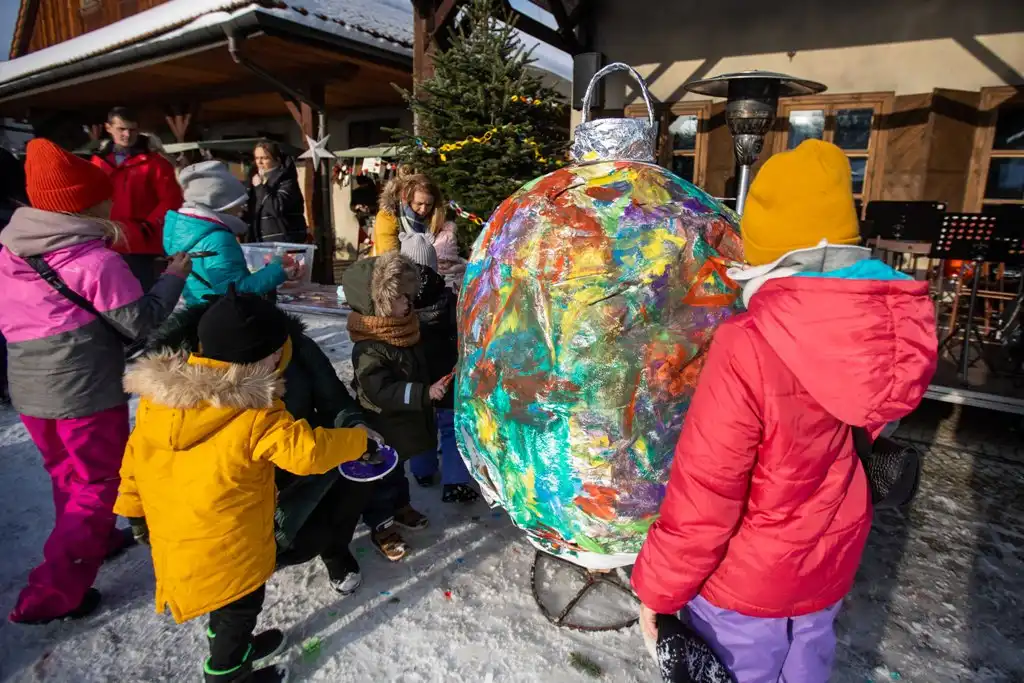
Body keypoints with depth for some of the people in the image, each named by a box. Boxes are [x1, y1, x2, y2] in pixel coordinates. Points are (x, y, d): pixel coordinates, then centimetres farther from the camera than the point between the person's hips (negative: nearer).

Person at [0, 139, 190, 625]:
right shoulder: (95, 259, -19)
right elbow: (140, 321, -14)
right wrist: (174, 276, -6)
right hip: (87, 394, -7)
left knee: (68, 476, 25)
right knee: (99, 485, 8)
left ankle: (92, 541, 45)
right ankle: (52, 593, 11)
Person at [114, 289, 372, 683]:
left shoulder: (157, 395, -7)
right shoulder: (257, 418, -28)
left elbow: (136, 453, 3)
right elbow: (309, 451, -25)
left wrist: (134, 508, 17)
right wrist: (358, 440, -9)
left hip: (174, 534, 7)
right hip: (225, 545, -7)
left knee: (227, 602, 30)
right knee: (239, 606, 20)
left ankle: (234, 648, 52)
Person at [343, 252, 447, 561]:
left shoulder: (403, 328, -3)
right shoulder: (369, 348, -31)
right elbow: (381, 391, -35)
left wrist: (430, 390, 18)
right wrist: (424, 393, -39)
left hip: (405, 420, 8)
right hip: (382, 426, -8)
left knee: (398, 467, 28)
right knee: (382, 474, 11)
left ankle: (400, 505, 49)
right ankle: (381, 525, 30)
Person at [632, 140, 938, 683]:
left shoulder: (750, 346, -32)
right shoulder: (900, 322, -13)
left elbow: (702, 496, -26)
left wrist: (658, 588, -8)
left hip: (745, 578, -5)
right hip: (832, 564, 5)